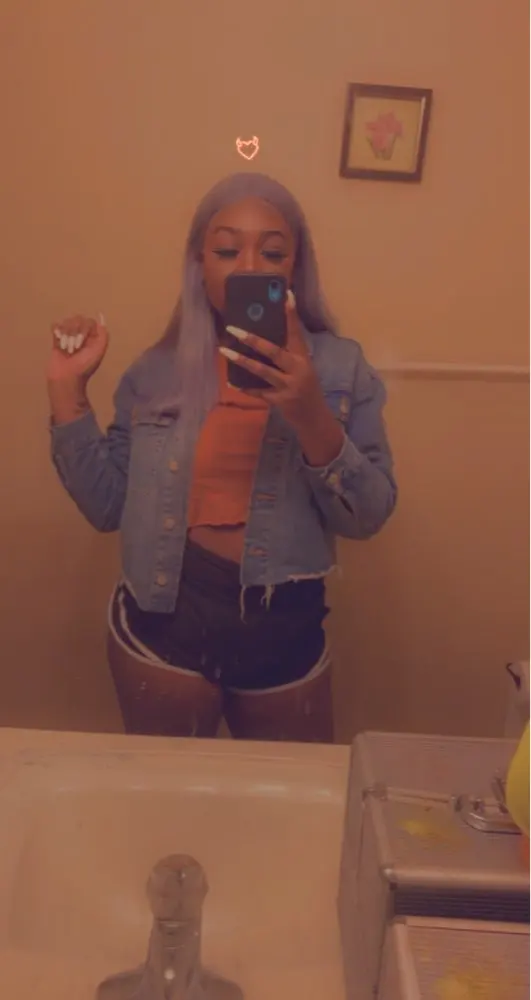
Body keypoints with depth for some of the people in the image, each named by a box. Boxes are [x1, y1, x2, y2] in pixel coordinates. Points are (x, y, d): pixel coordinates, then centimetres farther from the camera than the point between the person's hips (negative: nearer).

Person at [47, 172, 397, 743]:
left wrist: (311, 417, -25)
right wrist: (68, 389, -7)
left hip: (284, 628, 0)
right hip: (163, 619, 1)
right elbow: (107, 507, -1)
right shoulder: (157, 371, -1)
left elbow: (368, 517, -10)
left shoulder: (339, 366, -4)